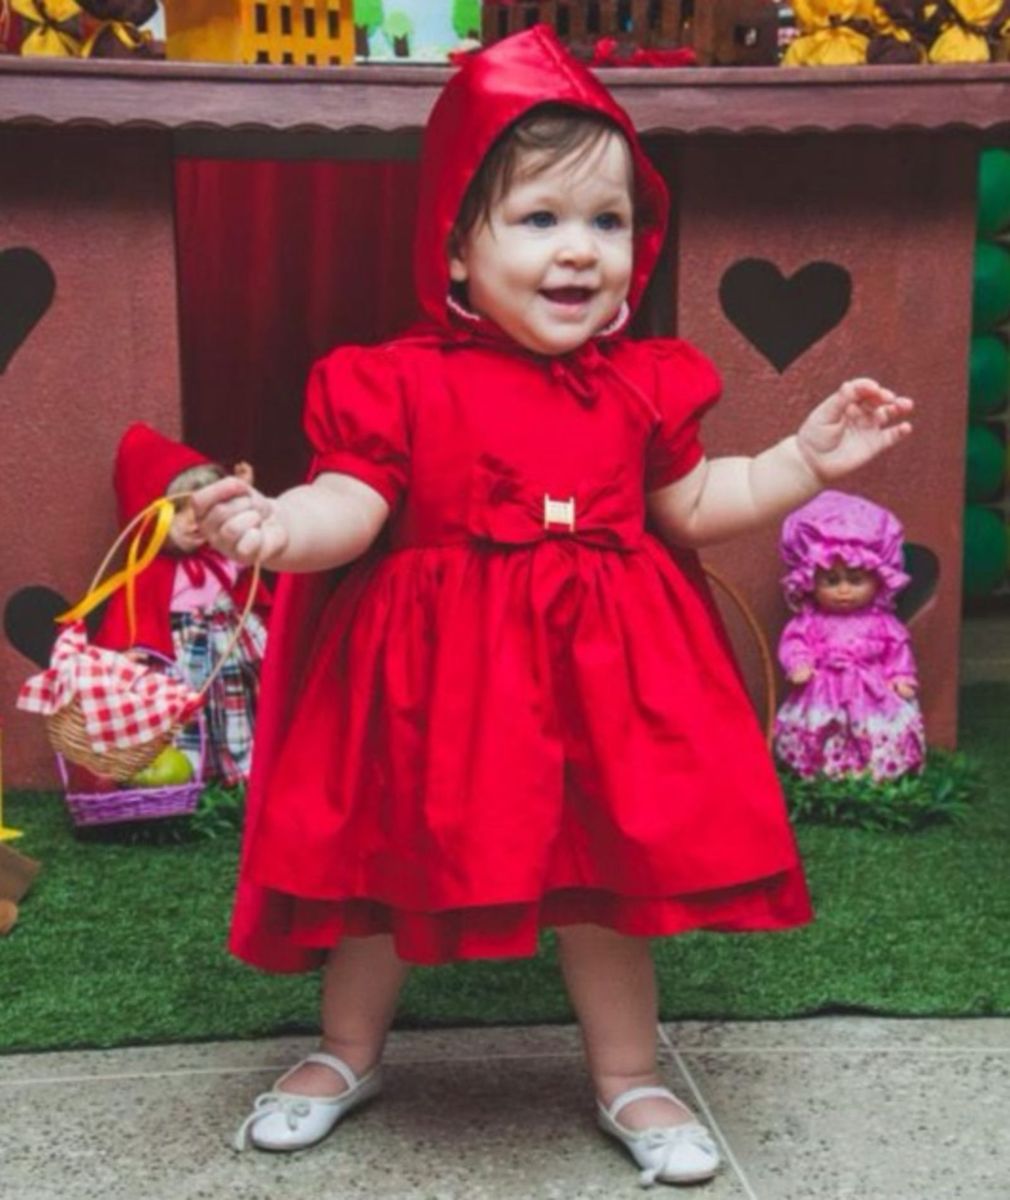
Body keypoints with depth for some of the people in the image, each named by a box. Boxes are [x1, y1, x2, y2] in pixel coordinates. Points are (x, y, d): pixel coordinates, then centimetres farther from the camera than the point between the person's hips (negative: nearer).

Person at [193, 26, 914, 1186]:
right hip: (431, 680, -2)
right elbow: (350, 506, -15)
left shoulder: (641, 386, 3)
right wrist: (277, 527, -36)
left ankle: (628, 1074, 34)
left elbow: (690, 506, 13)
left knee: (602, 875, 11)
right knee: (383, 866, 13)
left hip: (593, 677, 2)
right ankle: (346, 1053, 38)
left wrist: (808, 457, 7)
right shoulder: (396, 384, -10)